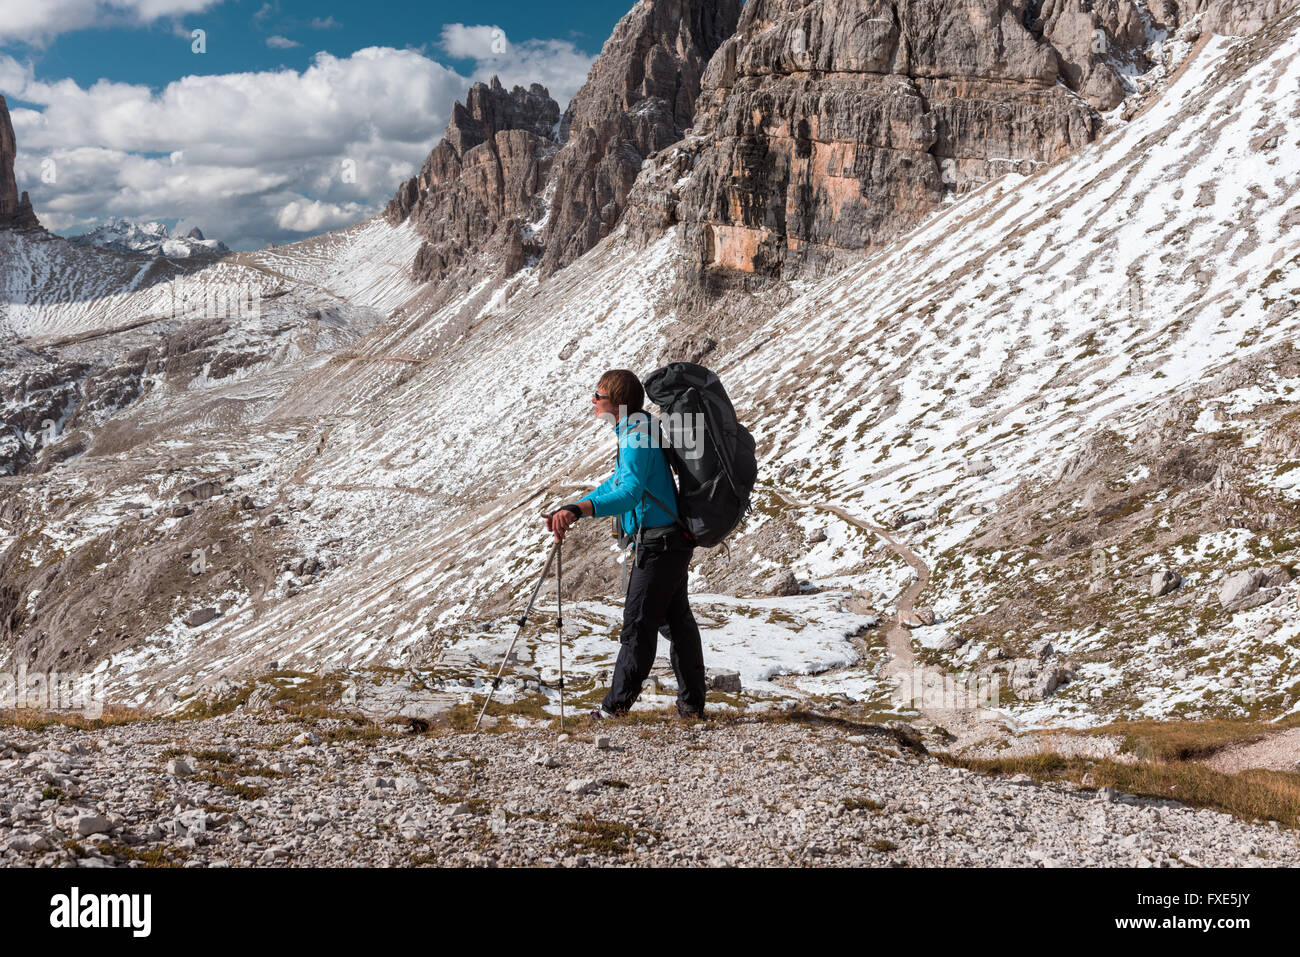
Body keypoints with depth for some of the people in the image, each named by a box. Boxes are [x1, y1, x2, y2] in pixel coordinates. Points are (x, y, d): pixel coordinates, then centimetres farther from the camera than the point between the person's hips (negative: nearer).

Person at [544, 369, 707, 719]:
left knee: (638, 623, -2)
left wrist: (578, 509, -47)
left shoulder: (637, 437, -20)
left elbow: (630, 493, -35)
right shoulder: (638, 430, 13)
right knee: (676, 619, 15)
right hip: (672, 540, 10)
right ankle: (692, 704, 22)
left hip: (659, 543, -10)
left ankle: (616, 706, 7)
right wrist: (570, 511, 19)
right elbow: (617, 483, 23)